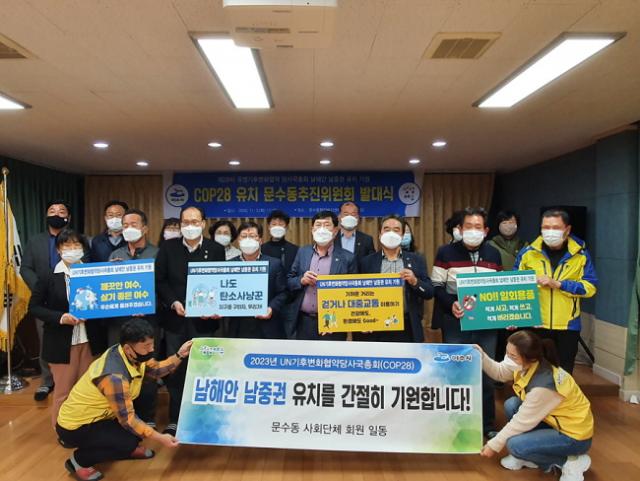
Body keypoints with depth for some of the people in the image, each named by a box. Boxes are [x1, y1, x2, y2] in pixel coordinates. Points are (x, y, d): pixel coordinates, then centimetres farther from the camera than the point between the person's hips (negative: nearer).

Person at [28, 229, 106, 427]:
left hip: (89, 340, 2)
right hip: (61, 342, -2)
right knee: (63, 390, 9)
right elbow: (34, 307, -3)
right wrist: (60, 317, -16)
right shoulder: (48, 277, -6)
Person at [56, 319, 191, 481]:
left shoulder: (132, 355, -10)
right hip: (75, 427, -8)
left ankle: (128, 448, 19)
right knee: (130, 441, -21)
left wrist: (179, 355, -7)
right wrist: (159, 438, -21)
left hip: (96, 415, 8)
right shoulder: (114, 376, -34)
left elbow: (156, 370, 4)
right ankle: (79, 460, -2)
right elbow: (127, 420, -26)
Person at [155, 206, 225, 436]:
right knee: (175, 371, 10)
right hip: (175, 319, 1)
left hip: (203, 320, -1)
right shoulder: (168, 247, 3)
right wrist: (173, 302, -11)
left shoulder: (216, 249, 0)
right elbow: (159, 280, 2)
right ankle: (174, 420, 24)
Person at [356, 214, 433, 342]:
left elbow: (429, 293, 3)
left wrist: (415, 281, -16)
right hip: (375, 330, 0)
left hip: (407, 329, 1)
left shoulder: (416, 260, 7)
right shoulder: (367, 262, 5)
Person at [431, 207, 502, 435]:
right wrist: (451, 305, -20)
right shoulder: (446, 252, -2)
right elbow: (437, 287, -3)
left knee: (486, 374, 10)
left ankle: (487, 426, 26)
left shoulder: (493, 254, 9)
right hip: (455, 323, -3)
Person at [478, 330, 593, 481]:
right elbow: (500, 372, 1)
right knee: (511, 405, -3)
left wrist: (494, 445, -11)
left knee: (515, 445, -19)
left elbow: (522, 421, -22)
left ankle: (572, 461, -1)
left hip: (574, 434, -8)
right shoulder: (528, 363, -14)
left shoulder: (543, 385, -34)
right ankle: (526, 456, 12)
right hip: (556, 419, 8)